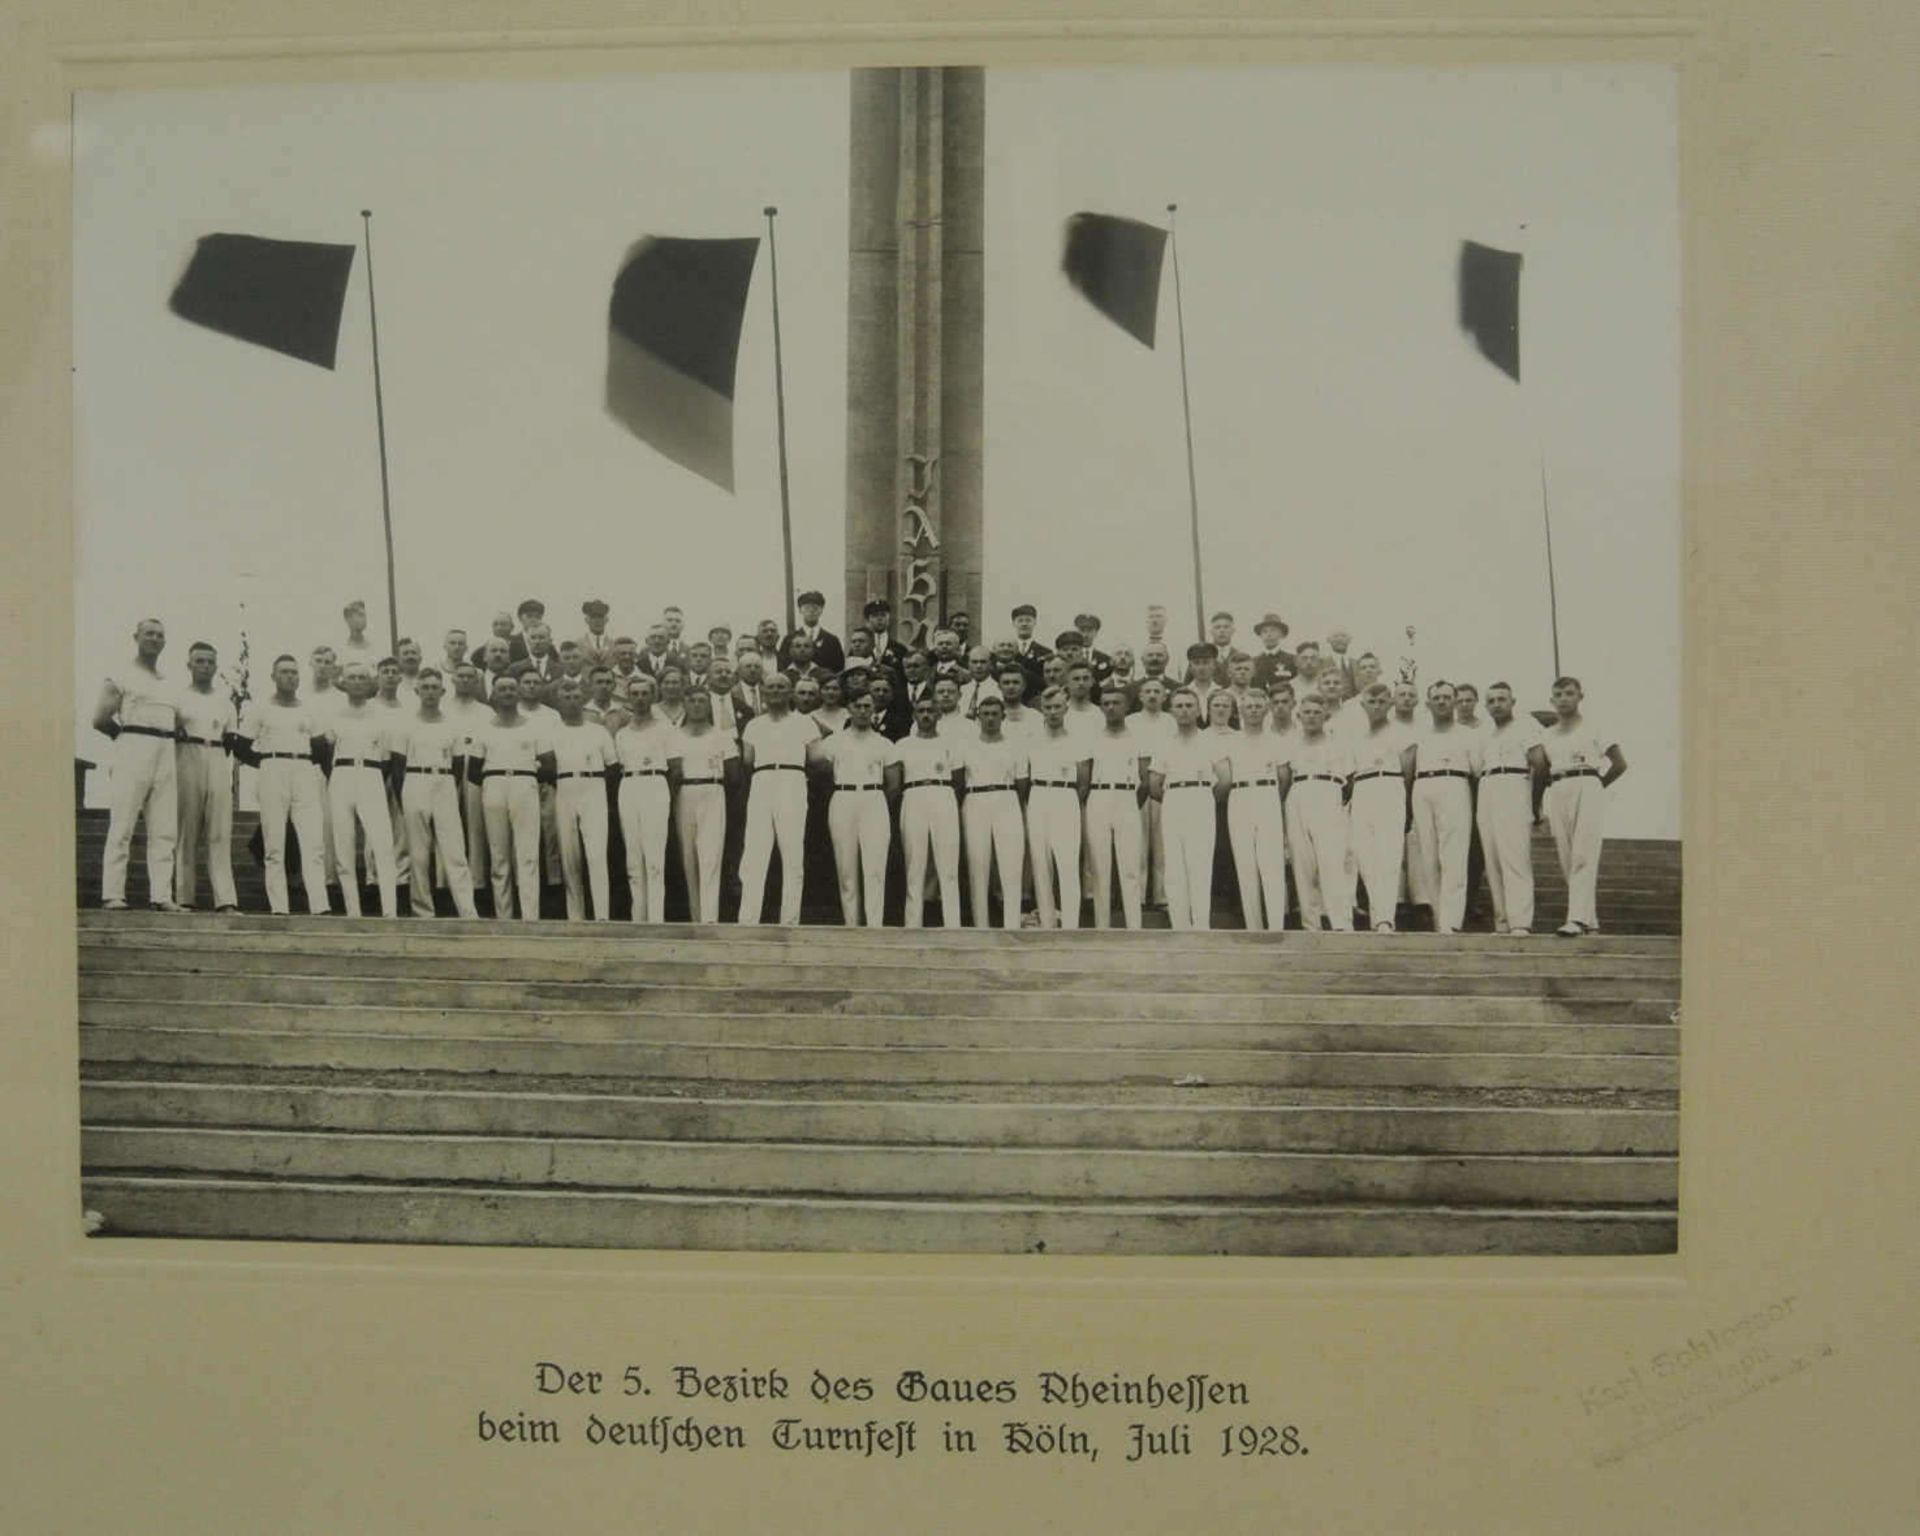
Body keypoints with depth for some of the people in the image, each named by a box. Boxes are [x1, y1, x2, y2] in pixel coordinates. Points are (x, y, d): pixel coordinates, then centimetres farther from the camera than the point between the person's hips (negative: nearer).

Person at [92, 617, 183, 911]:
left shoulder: (170, 685, 22)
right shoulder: (121, 678, 4)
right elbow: (100, 720, -2)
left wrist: (165, 739, 8)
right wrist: (127, 737, 7)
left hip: (166, 754, 6)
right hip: (133, 751, -6)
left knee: (165, 831, 0)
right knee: (122, 826, -7)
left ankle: (162, 895, 0)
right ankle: (112, 894, -6)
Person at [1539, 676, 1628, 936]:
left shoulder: (1593, 729, 7)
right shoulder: (1546, 735, 17)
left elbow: (1619, 764, 7)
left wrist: (1598, 786, 3)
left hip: (1587, 790, -5)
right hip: (1557, 793, 5)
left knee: (1584, 857, -15)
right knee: (1567, 860, 2)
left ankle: (1577, 918, -24)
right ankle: (1590, 919, 10)